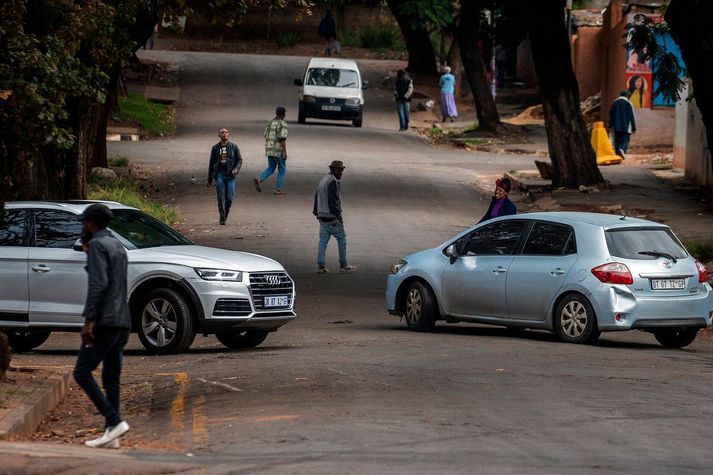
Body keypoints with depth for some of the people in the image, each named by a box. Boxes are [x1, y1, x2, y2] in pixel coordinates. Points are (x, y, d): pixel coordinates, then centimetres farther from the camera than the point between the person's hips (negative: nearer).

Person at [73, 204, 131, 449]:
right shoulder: (118, 245, 20)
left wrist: (89, 320, -22)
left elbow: (98, 284, -19)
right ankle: (111, 434, 4)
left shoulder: (97, 245, -8)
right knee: (112, 379, 9)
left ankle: (114, 422, -17)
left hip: (104, 322, -9)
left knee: (82, 373, -6)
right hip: (122, 322, 9)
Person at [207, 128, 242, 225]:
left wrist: (236, 169, -14)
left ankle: (226, 214, 22)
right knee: (221, 197, -8)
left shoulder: (233, 147, 7)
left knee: (229, 198, -3)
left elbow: (239, 160, 7)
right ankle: (222, 218, -3)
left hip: (230, 175, 0)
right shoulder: (215, 148, 9)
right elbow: (211, 163, 13)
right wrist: (209, 179, 12)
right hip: (219, 174, 0)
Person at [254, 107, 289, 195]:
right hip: (278, 150, -6)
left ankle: (260, 180, -11)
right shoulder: (282, 124, -13)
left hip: (269, 150, 7)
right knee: (282, 169, 8)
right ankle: (278, 189, 7)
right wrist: (285, 152, -17)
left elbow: (265, 136, 14)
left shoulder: (270, 123, 10)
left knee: (271, 168, 13)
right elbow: (282, 139, -20)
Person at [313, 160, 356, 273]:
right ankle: (343, 265, 7)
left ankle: (321, 266, 3)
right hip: (332, 217, -9)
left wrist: (316, 211, 30)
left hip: (322, 216, 9)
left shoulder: (323, 180, 16)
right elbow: (333, 200, -21)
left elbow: (317, 197, 23)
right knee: (341, 239, 3)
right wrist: (338, 215, -19)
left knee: (323, 241, 6)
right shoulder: (333, 181, -15)